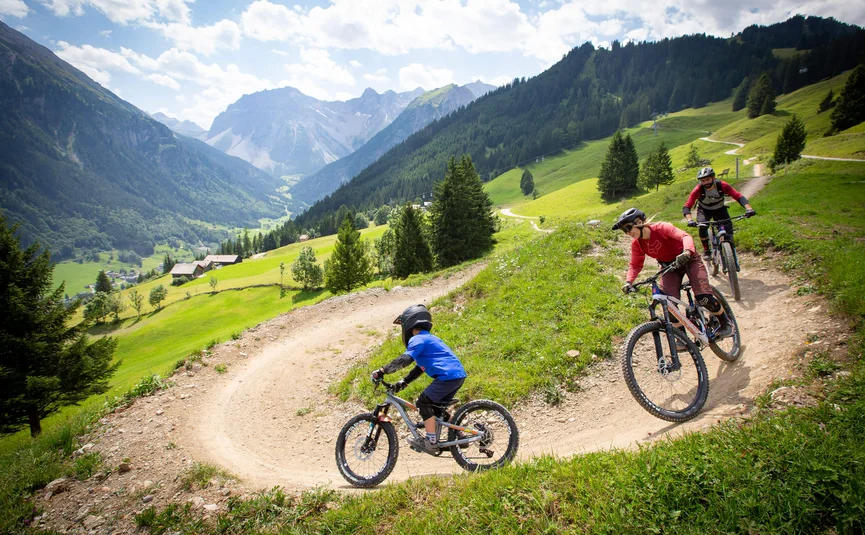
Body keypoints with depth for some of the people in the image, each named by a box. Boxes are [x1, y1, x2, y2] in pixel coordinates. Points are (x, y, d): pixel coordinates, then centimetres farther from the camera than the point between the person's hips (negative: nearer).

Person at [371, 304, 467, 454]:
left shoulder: (418, 339, -6)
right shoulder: (428, 338, 25)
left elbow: (405, 359, -21)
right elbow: (420, 367, 26)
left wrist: (382, 371, -19)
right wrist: (403, 382, 18)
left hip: (448, 376, -10)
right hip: (458, 375, 10)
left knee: (423, 402, -4)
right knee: (436, 406, 21)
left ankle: (431, 442, -3)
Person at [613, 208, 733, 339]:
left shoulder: (661, 228, -27)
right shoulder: (636, 243, -12)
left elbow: (685, 236, -40)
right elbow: (635, 265, -5)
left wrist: (687, 252, -61)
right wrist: (628, 282, -23)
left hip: (688, 259, -5)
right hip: (669, 267, 5)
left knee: (704, 298, -19)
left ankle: (725, 322, 10)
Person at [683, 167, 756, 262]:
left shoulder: (722, 185, -27)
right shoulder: (698, 189, -30)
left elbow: (739, 196, -31)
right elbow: (686, 207, -35)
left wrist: (748, 208, -48)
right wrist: (690, 220, -53)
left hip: (719, 209, 1)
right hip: (704, 210, -1)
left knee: (728, 229, -18)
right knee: (702, 227, -29)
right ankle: (706, 251, -9)